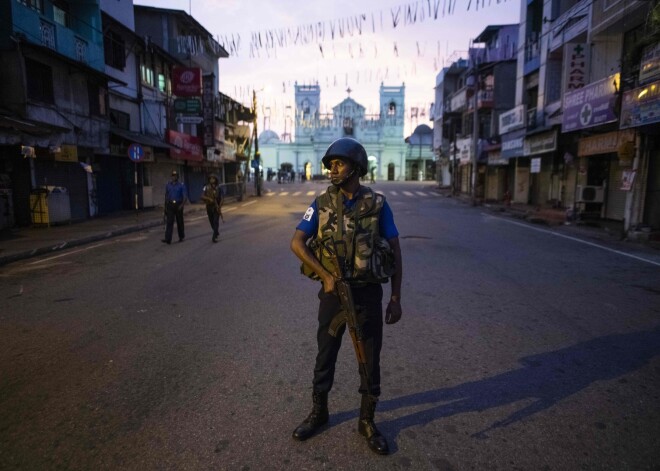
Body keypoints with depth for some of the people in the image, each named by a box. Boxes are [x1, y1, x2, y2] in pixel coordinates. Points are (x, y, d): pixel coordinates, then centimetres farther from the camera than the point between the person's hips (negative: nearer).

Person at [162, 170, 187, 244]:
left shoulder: (181, 185, -3)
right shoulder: (168, 185, 7)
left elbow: (184, 196, -9)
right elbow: (166, 196, 13)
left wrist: (182, 205, -23)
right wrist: (166, 206, 12)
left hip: (178, 205, -2)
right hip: (170, 205, 2)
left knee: (180, 222, 8)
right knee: (169, 222, -6)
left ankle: (181, 237, 23)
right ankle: (168, 239, -12)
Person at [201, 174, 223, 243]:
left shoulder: (218, 188, -1)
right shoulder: (206, 187, -2)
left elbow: (221, 198, -1)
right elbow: (202, 196, -11)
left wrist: (219, 207, -14)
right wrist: (209, 198, -28)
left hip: (216, 207, -2)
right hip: (209, 207, 2)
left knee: (216, 222, -10)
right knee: (212, 222, 13)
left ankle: (214, 237, -11)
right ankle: (216, 232, 37)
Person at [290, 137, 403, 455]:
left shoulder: (377, 204, -4)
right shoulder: (321, 204, -2)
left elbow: (394, 251, 0)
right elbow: (297, 243, -7)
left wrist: (395, 297, -4)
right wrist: (325, 275, -17)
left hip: (368, 293, 0)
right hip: (333, 291, 1)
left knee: (370, 359, 10)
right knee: (325, 356, 13)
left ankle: (367, 421, 30)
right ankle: (318, 413, 35)